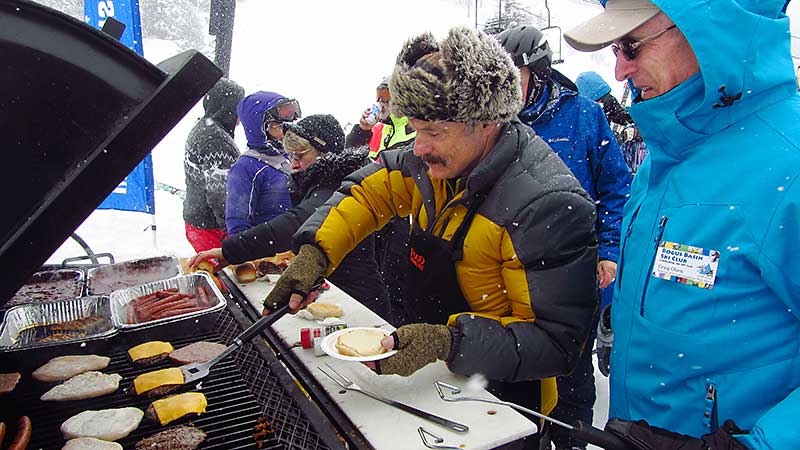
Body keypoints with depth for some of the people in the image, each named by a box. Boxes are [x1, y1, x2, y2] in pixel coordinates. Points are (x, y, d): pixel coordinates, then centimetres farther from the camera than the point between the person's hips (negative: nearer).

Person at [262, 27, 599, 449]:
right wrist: (316, 251, -13)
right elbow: (370, 190, 2)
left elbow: (555, 344, -29)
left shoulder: (548, 207, -32)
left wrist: (448, 341, -39)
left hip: (498, 404, -6)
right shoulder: (444, 156, -10)